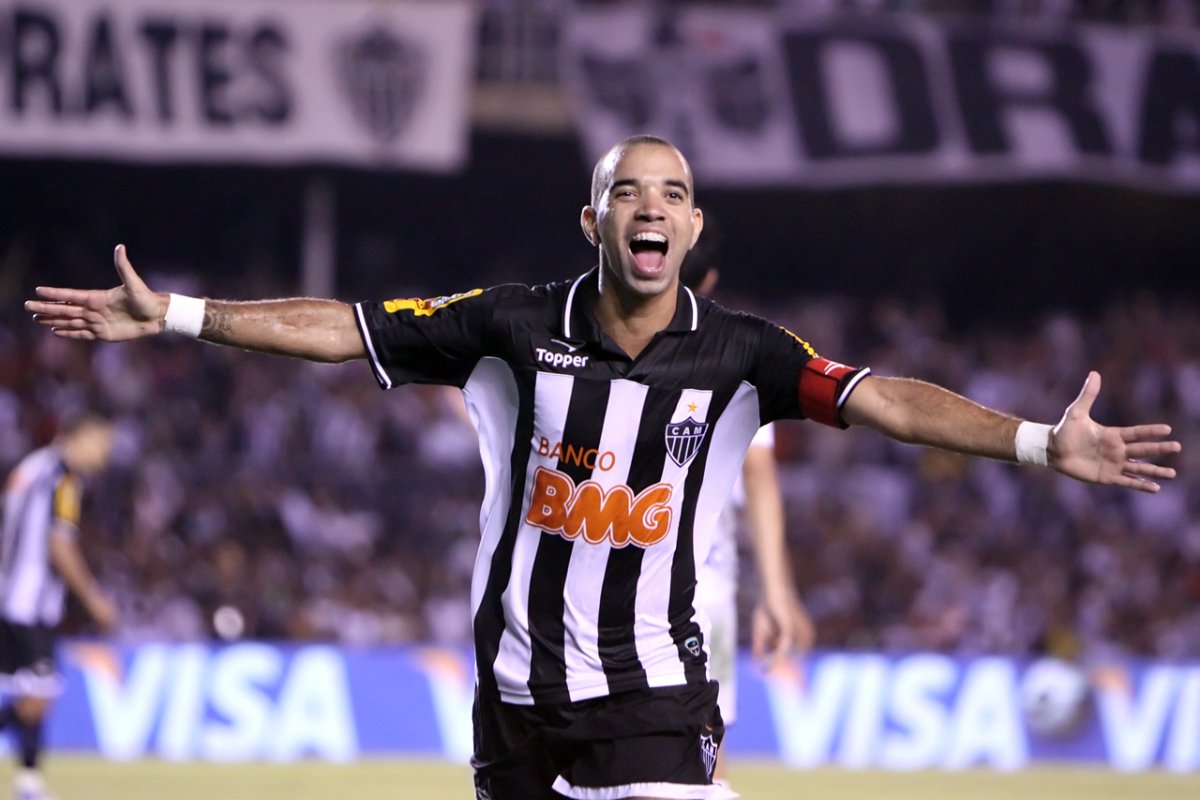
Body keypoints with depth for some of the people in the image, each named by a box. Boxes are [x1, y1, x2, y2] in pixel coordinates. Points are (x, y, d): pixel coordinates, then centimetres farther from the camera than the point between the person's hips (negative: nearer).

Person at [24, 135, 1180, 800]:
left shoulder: (738, 355, -5)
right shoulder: (515, 327, -2)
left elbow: (887, 401, -13)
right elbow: (339, 329, 1)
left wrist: (1042, 443, -25)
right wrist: (170, 315, 0)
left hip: (653, 692, -2)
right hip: (517, 684, 2)